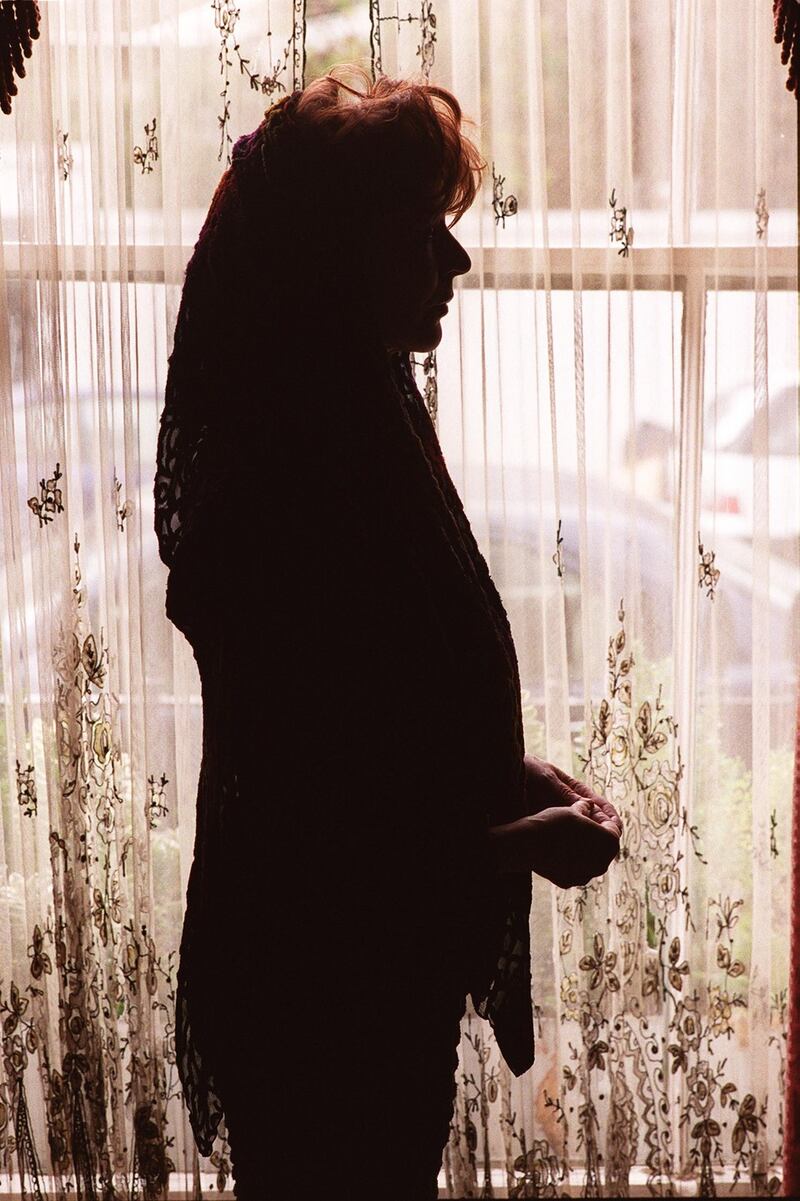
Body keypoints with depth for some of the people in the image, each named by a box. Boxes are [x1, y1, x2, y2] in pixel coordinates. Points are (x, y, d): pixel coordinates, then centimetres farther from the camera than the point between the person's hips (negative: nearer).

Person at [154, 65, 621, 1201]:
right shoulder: (295, 476, -26)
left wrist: (514, 771, 4)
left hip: (381, 965, 9)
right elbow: (317, 818, -25)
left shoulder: (356, 423, 4)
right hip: (323, 984, -9)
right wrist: (528, 841, -16)